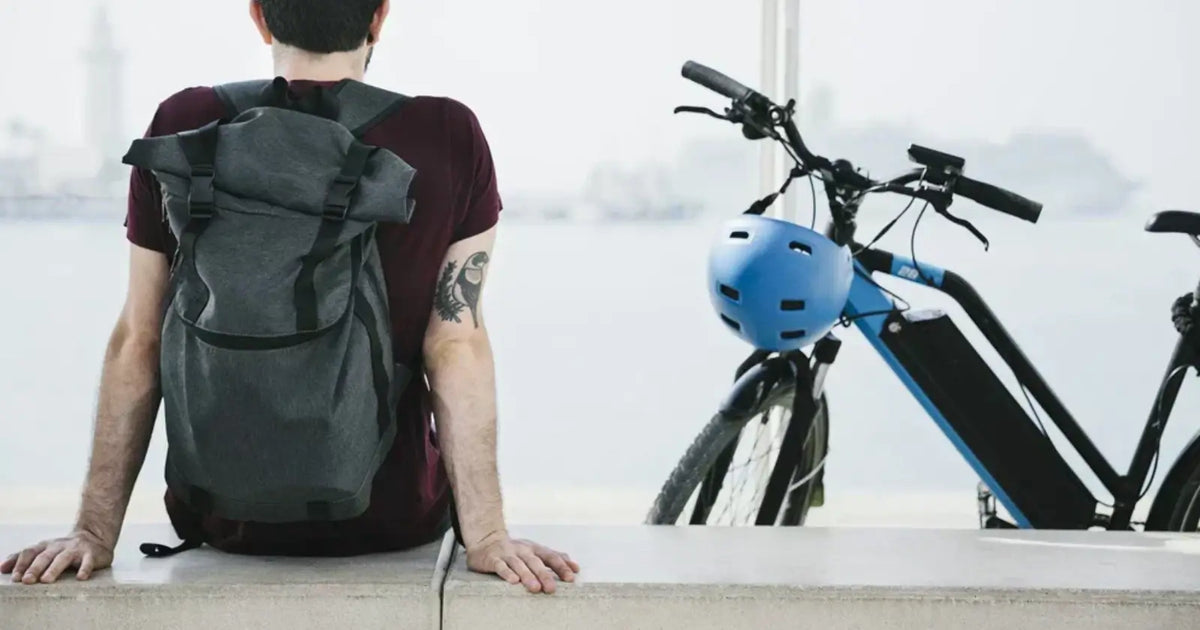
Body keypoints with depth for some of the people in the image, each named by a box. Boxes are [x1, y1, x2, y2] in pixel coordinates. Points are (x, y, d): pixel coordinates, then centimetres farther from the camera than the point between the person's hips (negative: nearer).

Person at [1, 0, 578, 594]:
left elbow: (137, 342, -6)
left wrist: (96, 530, -1)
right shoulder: (450, 139, -12)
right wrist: (486, 534, -10)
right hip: (392, 523, -1)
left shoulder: (182, 128, -9)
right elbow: (457, 346, -14)